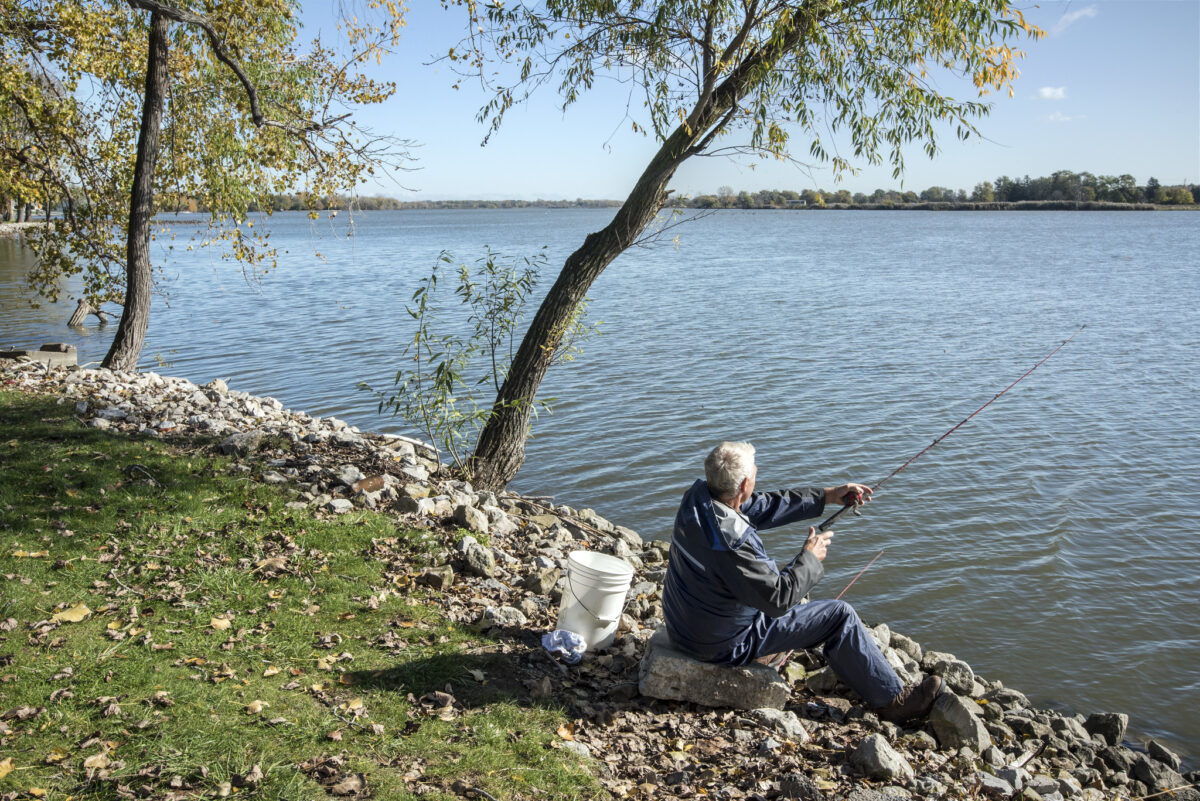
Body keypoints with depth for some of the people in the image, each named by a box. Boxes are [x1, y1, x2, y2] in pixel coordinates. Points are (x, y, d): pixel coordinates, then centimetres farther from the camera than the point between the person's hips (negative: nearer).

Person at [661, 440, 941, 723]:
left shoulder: (697, 495, -10)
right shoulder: (731, 542, -35)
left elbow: (765, 506, 3)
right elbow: (779, 598, -25)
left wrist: (826, 496, 5)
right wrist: (810, 557, -9)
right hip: (726, 644, -8)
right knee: (840, 615, 0)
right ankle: (892, 700, 14)